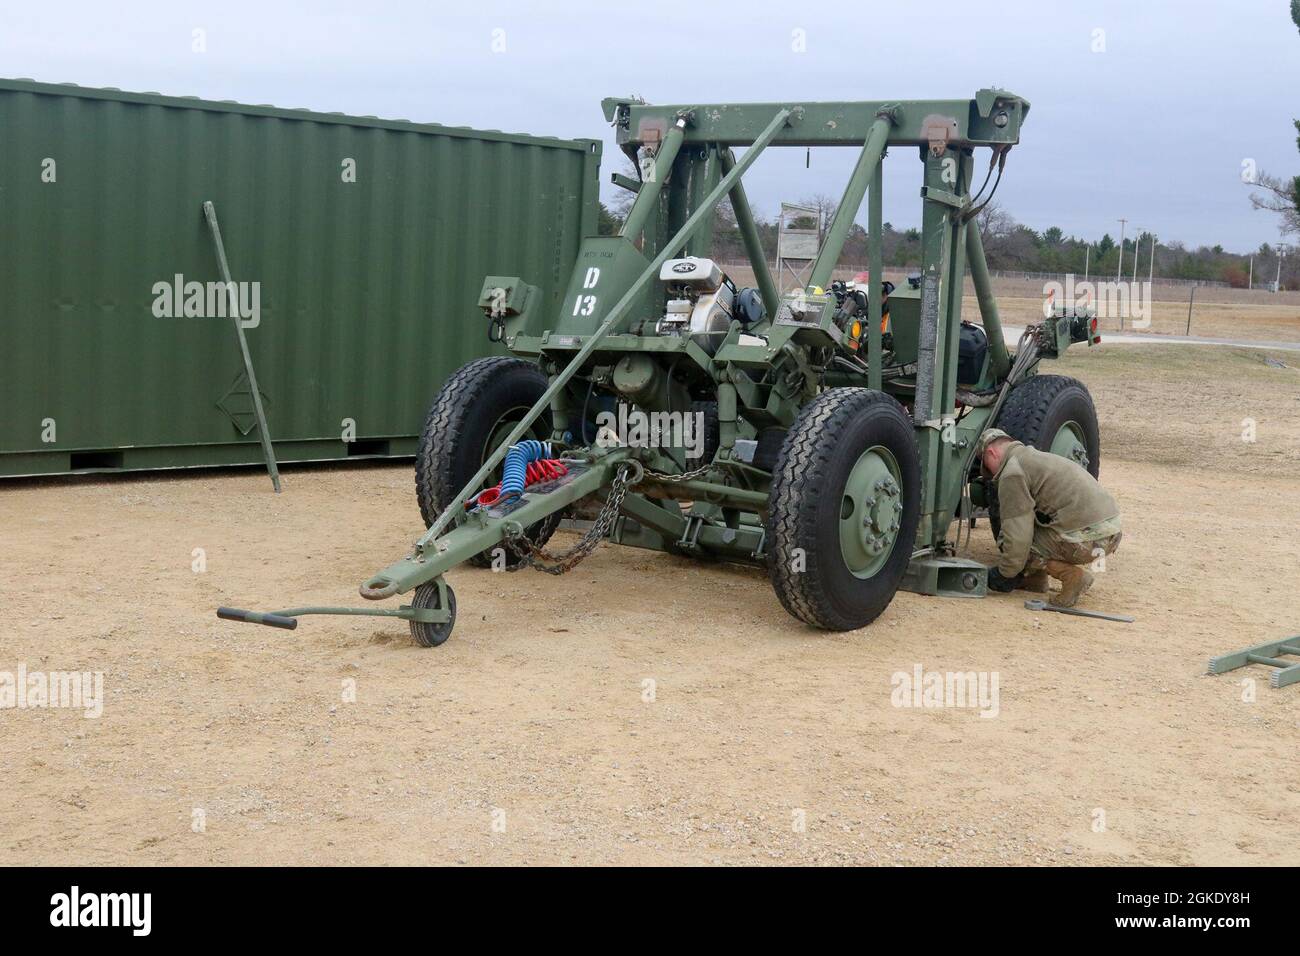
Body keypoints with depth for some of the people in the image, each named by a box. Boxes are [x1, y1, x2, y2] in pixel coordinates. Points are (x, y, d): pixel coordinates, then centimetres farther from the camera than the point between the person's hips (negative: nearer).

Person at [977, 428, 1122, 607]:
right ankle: (1035, 577, 19)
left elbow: (1017, 537, -9)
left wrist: (1005, 574, 5)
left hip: (1085, 539, -9)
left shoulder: (1012, 473, -5)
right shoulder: (1039, 457, 26)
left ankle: (1070, 575, -5)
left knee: (1006, 541, 3)